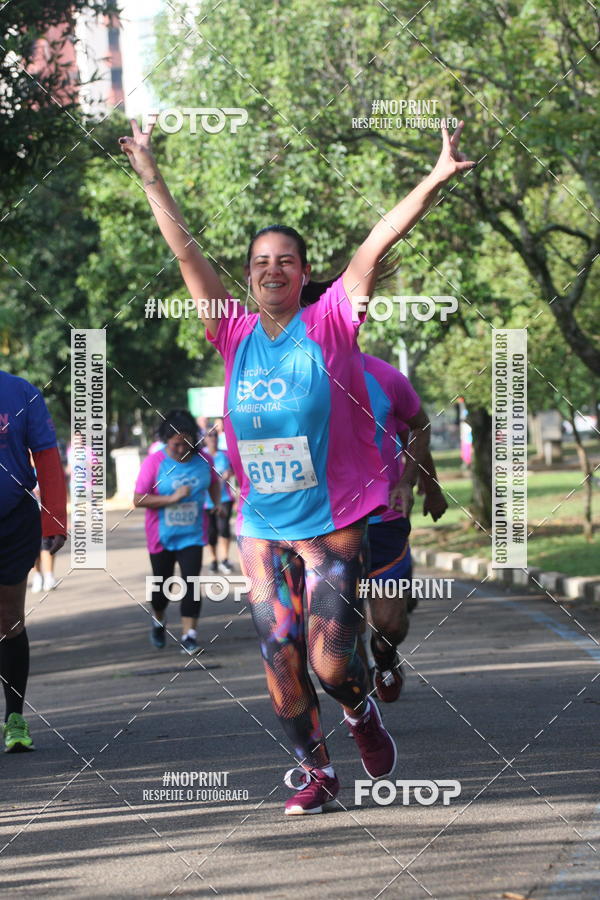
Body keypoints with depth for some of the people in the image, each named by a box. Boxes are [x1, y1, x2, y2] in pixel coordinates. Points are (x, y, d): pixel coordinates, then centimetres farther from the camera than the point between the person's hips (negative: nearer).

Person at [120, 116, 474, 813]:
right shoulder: (236, 333, 3)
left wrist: (436, 179, -19)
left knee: (331, 662, -7)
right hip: (260, 526, 3)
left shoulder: (330, 323, -5)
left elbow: (378, 242, -13)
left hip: (332, 521, -3)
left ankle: (361, 713, 27)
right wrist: (151, 179, 7)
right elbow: (184, 249, 6)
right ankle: (315, 771, 22)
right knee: (280, 664, 3)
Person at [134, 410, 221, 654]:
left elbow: (214, 483, 19)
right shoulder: (154, 462, -13)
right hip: (162, 537, -1)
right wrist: (172, 498, -22)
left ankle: (189, 634, -9)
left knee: (191, 583, -11)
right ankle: (159, 621, 40)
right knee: (161, 585, 13)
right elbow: (138, 499, -14)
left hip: (192, 535, 1)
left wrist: (217, 503, 1)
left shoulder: (203, 460, -3)